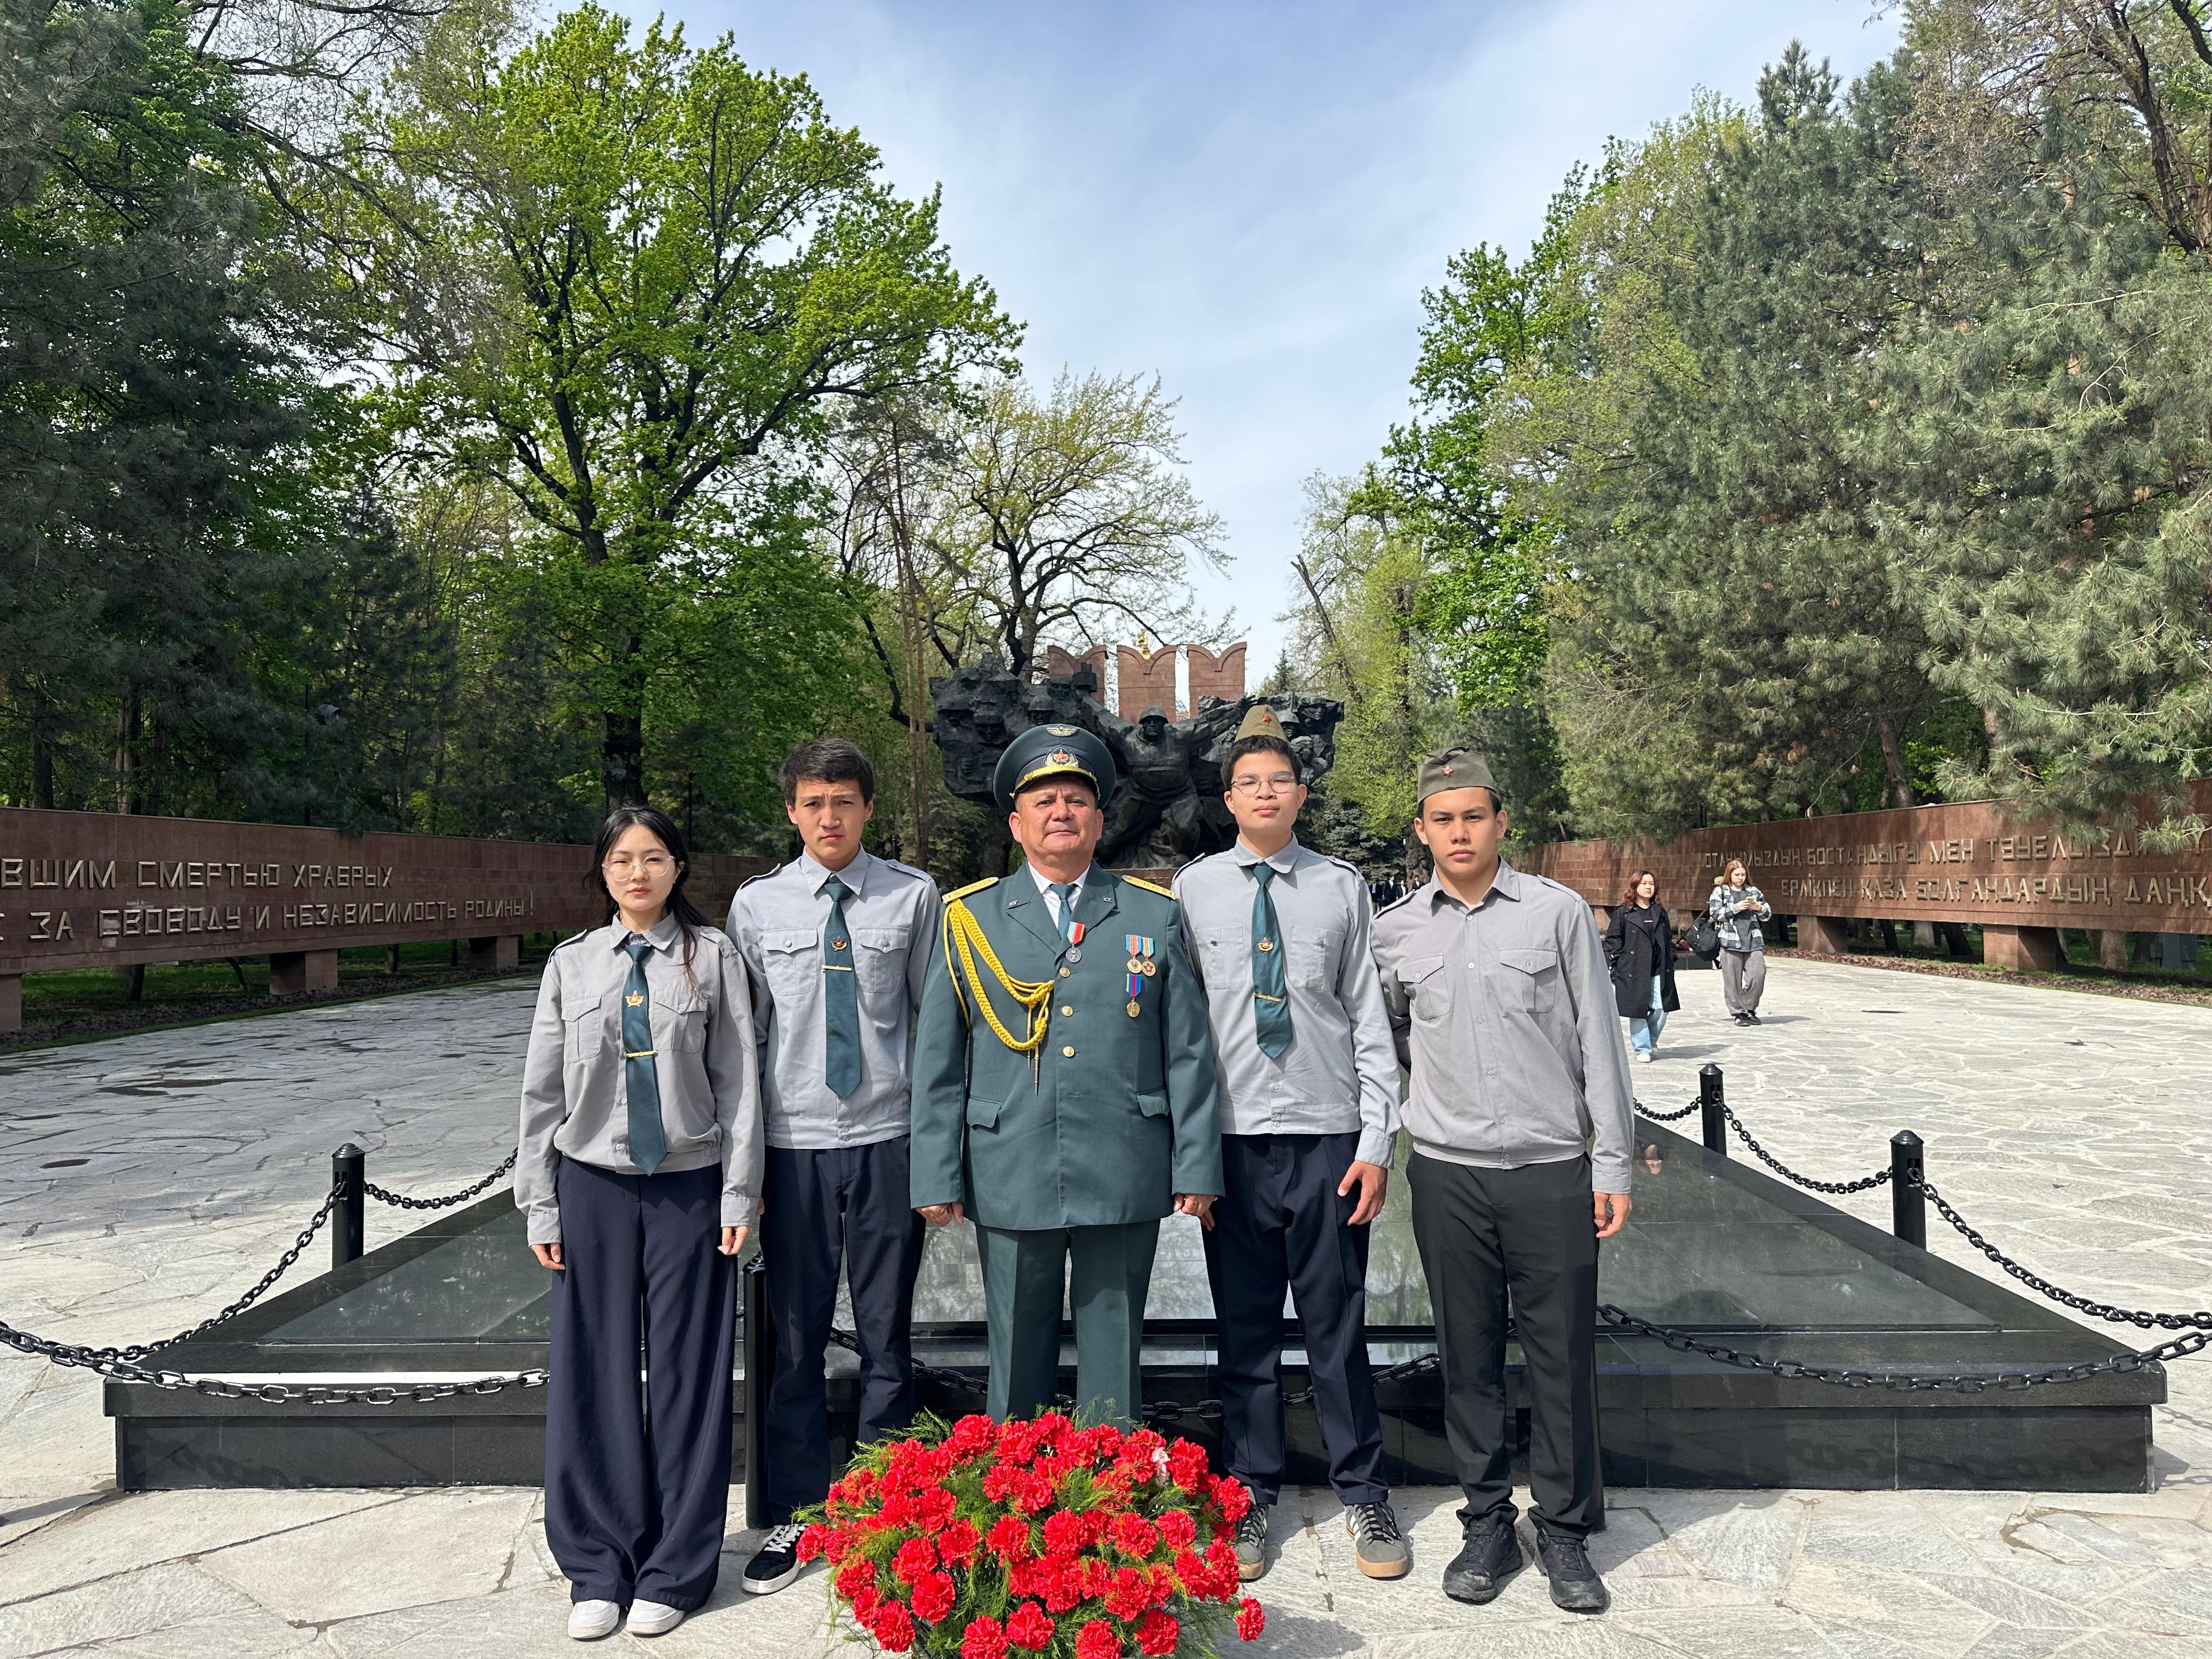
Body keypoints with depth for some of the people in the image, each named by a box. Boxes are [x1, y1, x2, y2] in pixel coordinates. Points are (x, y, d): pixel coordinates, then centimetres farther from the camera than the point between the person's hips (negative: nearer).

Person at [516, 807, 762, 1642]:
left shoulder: (713, 957, 0)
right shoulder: (572, 964, 5)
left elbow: (738, 1080, -1)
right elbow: (542, 1090, 7)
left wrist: (739, 1195, -4)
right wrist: (540, 1205, 4)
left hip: (690, 1186, -1)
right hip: (594, 1187, 2)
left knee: (687, 1372, 5)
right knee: (594, 1375, 6)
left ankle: (675, 1569, 19)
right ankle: (599, 1566, 22)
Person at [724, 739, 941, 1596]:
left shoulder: (913, 896, -1)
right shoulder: (756, 905, 2)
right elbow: (743, 1034, 6)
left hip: (887, 1140, -1)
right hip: (793, 1144, 1)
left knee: (886, 1336, 10)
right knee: (796, 1338, 10)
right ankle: (795, 1514, 27)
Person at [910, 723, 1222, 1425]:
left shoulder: (1153, 915, 7)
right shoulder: (969, 919, 6)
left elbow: (1189, 1051, 5)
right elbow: (937, 1060, 5)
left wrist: (1197, 1168, 1)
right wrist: (937, 1177, 1)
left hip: (1124, 1179, 0)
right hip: (1010, 1181, 0)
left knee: (1114, 1357, 10)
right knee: (1018, 1361, 10)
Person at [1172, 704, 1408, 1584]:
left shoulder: (1342, 887, 3)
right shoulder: (1192, 889, 2)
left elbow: (1370, 1017, 3)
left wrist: (1377, 1141, -2)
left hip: (1327, 1134, 0)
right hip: (1231, 1137, 0)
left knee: (1337, 1323, 8)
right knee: (1244, 1328, 10)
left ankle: (1364, 1496, 26)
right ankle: (1251, 1496, 27)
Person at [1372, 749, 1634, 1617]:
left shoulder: (1558, 912, -2)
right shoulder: (1393, 929, 3)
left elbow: (1598, 1041, 0)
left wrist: (1612, 1165, -1)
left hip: (1552, 1169, -1)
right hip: (1447, 1172, 2)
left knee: (1562, 1358, 6)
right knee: (1468, 1358, 10)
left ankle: (1565, 1531, 22)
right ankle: (1488, 1524, 25)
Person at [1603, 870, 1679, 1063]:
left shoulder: (1660, 912, 16)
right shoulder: (1623, 912, 0)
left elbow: (1668, 938, 22)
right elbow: (1612, 938, 1)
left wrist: (1670, 959, 12)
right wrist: (1618, 960, -7)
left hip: (1659, 971, 4)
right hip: (1633, 970, -4)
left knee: (1661, 1009, 0)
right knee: (1638, 1010, -4)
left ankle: (1651, 1042, 23)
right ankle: (1642, 1049, 8)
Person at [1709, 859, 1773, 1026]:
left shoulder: (1753, 892, 16)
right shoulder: (1720, 892, 6)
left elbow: (1768, 915, 19)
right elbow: (1715, 913, -6)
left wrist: (1759, 908, -2)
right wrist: (1736, 907, -13)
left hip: (1753, 942, 3)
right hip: (1730, 943, -3)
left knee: (1758, 975, -7)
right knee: (1733, 980, -2)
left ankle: (1749, 1009, 12)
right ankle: (1739, 1013, 9)